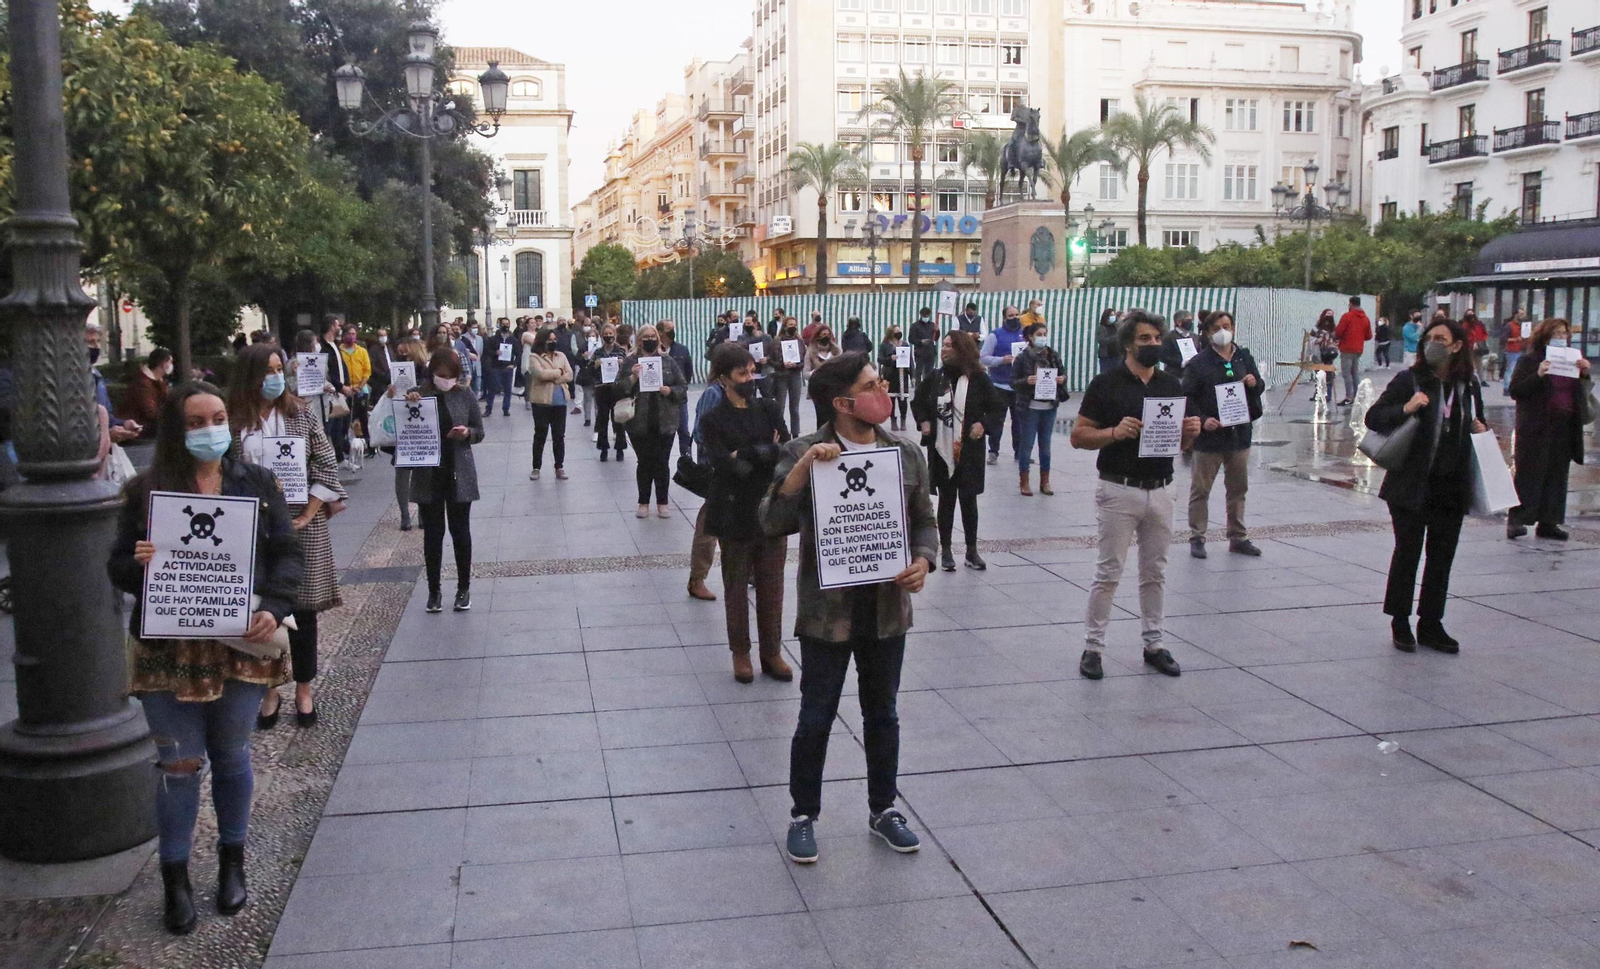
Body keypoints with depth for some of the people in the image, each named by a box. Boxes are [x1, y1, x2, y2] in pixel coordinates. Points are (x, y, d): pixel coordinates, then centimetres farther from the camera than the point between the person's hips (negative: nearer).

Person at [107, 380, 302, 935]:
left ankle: (232, 863, 31)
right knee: (178, 765, 5)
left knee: (232, 758, 13)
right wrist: (138, 562, -21)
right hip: (168, 652, -1)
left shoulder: (257, 484, 3)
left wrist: (273, 609, -16)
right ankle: (175, 879, 20)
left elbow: (288, 555, 0)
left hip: (240, 646, 1)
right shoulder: (145, 492, 0)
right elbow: (118, 567, 2)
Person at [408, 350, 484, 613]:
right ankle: (434, 590, 16)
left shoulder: (465, 396, -2)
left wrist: (467, 432, -18)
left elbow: (480, 431, 4)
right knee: (432, 533, 6)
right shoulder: (417, 395, -3)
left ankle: (464, 588, 19)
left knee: (460, 531, 7)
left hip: (459, 473, 0)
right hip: (427, 474, 0)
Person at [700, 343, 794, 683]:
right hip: (735, 514, -2)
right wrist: (767, 453, -15)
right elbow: (725, 465, -17)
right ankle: (740, 653, 22)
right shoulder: (714, 420, -4)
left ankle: (772, 652, 21)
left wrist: (745, 455, -17)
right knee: (737, 585, 8)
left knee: (771, 585, 8)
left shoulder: (770, 409, 5)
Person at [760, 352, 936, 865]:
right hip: (827, 611, -3)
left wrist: (922, 560, -10)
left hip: (887, 609, 4)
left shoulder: (907, 453, 1)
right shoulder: (802, 453, -10)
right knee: (816, 719, 8)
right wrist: (801, 471, -29)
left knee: (882, 714, 18)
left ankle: (883, 808, 36)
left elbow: (925, 520, 9)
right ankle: (803, 815, 27)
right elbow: (773, 523, -17)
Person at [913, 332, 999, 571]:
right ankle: (945, 551, 16)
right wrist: (923, 422, -1)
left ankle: (972, 551, 17)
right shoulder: (934, 378, 1)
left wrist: (982, 423, -12)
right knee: (946, 500, 8)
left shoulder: (978, 379, -6)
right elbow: (918, 402, 14)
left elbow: (996, 405, 2)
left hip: (970, 451, -1)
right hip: (941, 450, 2)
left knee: (968, 500, 7)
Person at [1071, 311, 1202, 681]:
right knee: (1108, 571, -1)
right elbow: (1079, 436, -6)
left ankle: (1153, 643, 23)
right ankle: (1093, 646, 7)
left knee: (1155, 571, 12)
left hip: (1161, 489, 5)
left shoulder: (1171, 384, 9)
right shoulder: (1106, 384, -6)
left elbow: (1180, 443, 15)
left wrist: (1191, 432, -7)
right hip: (1119, 490, -5)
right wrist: (1115, 432, -22)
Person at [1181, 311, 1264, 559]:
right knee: (1201, 489, 2)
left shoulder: (1244, 357, 9)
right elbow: (1188, 397, -6)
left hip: (1239, 433, 5)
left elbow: (1259, 388, 17)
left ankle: (1238, 537, 23)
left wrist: (1254, 384, -7)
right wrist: (1202, 420, -19)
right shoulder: (1198, 363, -6)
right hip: (1209, 435, -5)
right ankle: (1197, 537, 10)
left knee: (1238, 488, 13)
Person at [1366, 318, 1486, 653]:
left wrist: (1479, 429, 1)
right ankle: (1401, 624, 15)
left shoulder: (1468, 385, 7)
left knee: (1442, 556, 10)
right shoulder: (1409, 380, -6)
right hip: (1412, 485, -4)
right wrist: (1404, 409, -26)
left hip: (1453, 485, 4)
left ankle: (1431, 625, 20)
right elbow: (1372, 417, -10)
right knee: (1408, 553, 3)